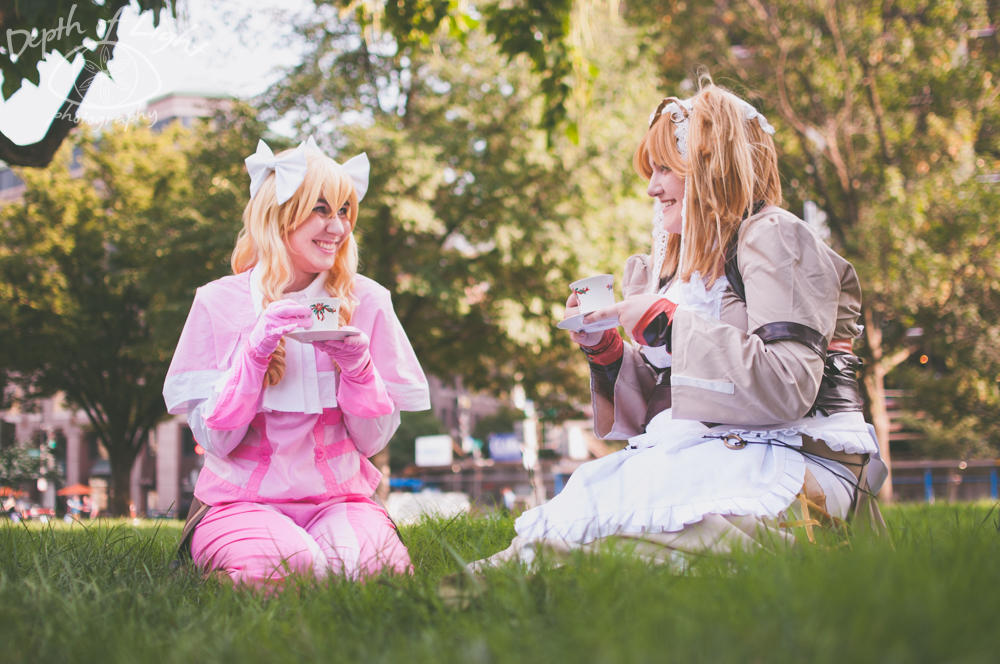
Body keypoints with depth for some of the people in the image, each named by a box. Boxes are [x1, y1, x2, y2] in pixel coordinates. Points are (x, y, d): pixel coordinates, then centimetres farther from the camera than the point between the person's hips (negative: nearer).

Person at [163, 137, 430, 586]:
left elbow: (373, 440, 3)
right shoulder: (218, 304, -1)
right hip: (241, 498, -1)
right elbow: (215, 440, -6)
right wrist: (256, 350, -19)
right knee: (287, 567, -33)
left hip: (337, 495, 1)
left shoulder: (366, 301, 2)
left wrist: (357, 364, -15)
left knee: (370, 566, -32)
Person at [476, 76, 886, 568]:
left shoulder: (775, 237, -2)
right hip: (709, 452, 9)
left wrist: (666, 322, -13)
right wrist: (604, 349, 7)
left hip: (795, 458, -9)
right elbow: (665, 404, 23)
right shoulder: (687, 263, 23)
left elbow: (789, 387, -18)